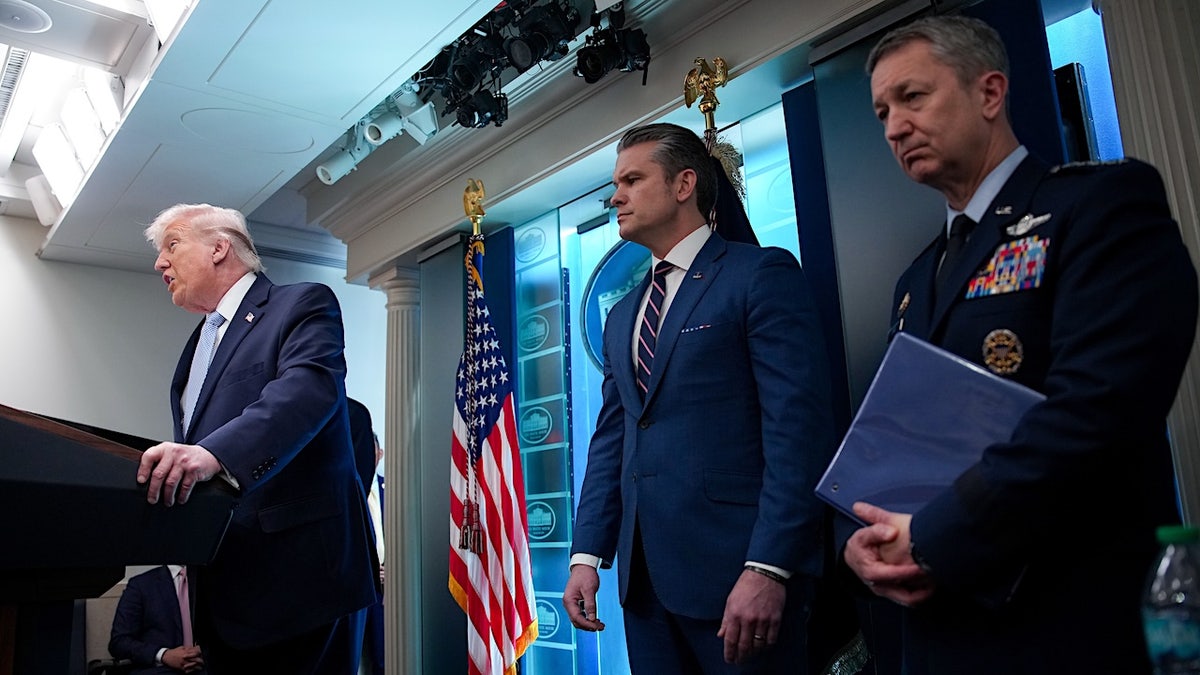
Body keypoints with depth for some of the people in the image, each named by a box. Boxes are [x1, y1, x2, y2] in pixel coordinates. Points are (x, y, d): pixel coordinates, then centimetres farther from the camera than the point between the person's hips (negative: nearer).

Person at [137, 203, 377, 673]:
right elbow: (187, 457, 21)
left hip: (298, 570, -8)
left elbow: (309, 386, -24)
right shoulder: (198, 344, 22)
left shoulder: (303, 304, -4)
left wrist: (214, 453, -37)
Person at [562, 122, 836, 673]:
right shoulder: (621, 317, 18)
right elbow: (610, 440, 16)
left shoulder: (762, 274, -5)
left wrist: (767, 568, -19)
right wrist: (587, 555, 7)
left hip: (733, 566, -6)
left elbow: (798, 427, -13)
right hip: (644, 575, 7)